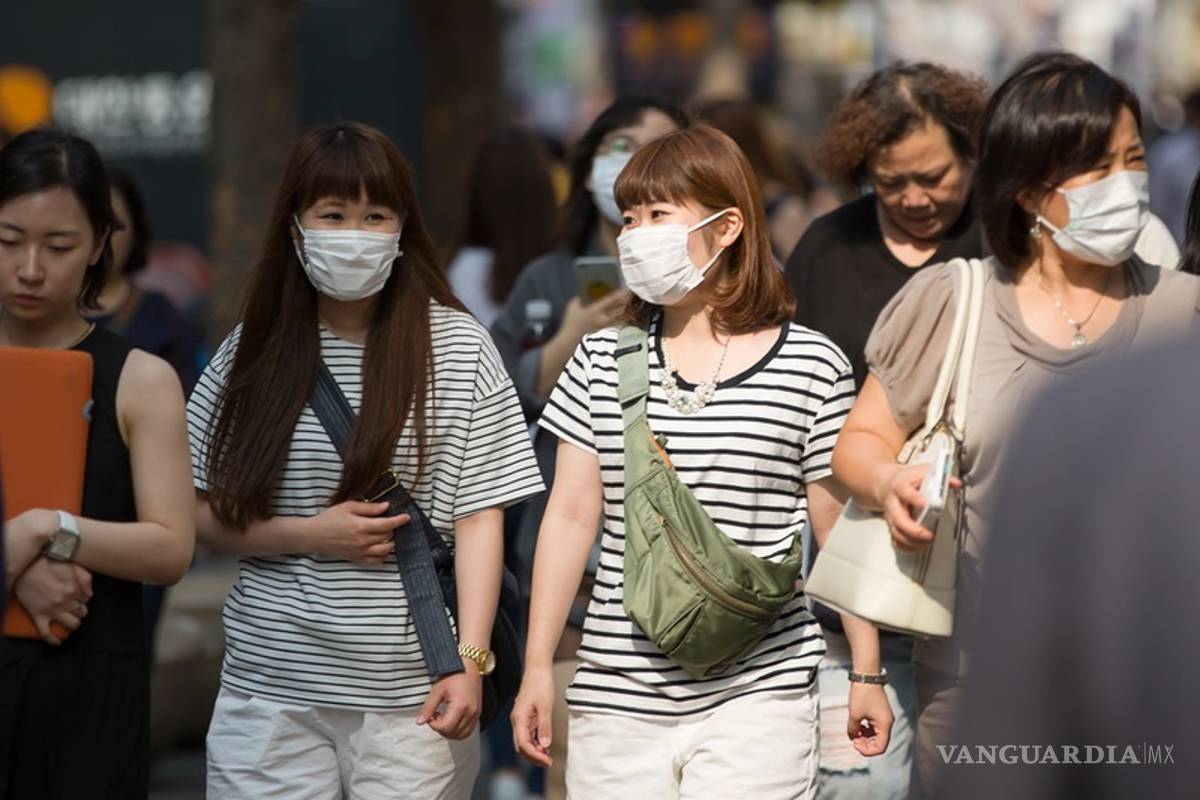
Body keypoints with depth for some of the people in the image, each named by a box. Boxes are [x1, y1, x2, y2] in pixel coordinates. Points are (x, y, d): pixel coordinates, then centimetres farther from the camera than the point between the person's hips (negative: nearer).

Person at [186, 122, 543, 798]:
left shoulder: (458, 348, -1)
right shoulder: (254, 351, 6)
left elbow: (480, 519, -2)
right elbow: (200, 513, 8)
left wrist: (469, 662, -9)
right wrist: (307, 536, -8)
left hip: (410, 691, -2)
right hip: (270, 688, 2)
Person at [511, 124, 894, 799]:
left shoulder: (812, 365, -1)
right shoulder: (602, 363, 8)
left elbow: (840, 529, 3)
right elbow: (571, 515, 8)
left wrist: (867, 673, 5)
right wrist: (538, 667, 6)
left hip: (756, 694, -3)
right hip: (619, 696, 3)